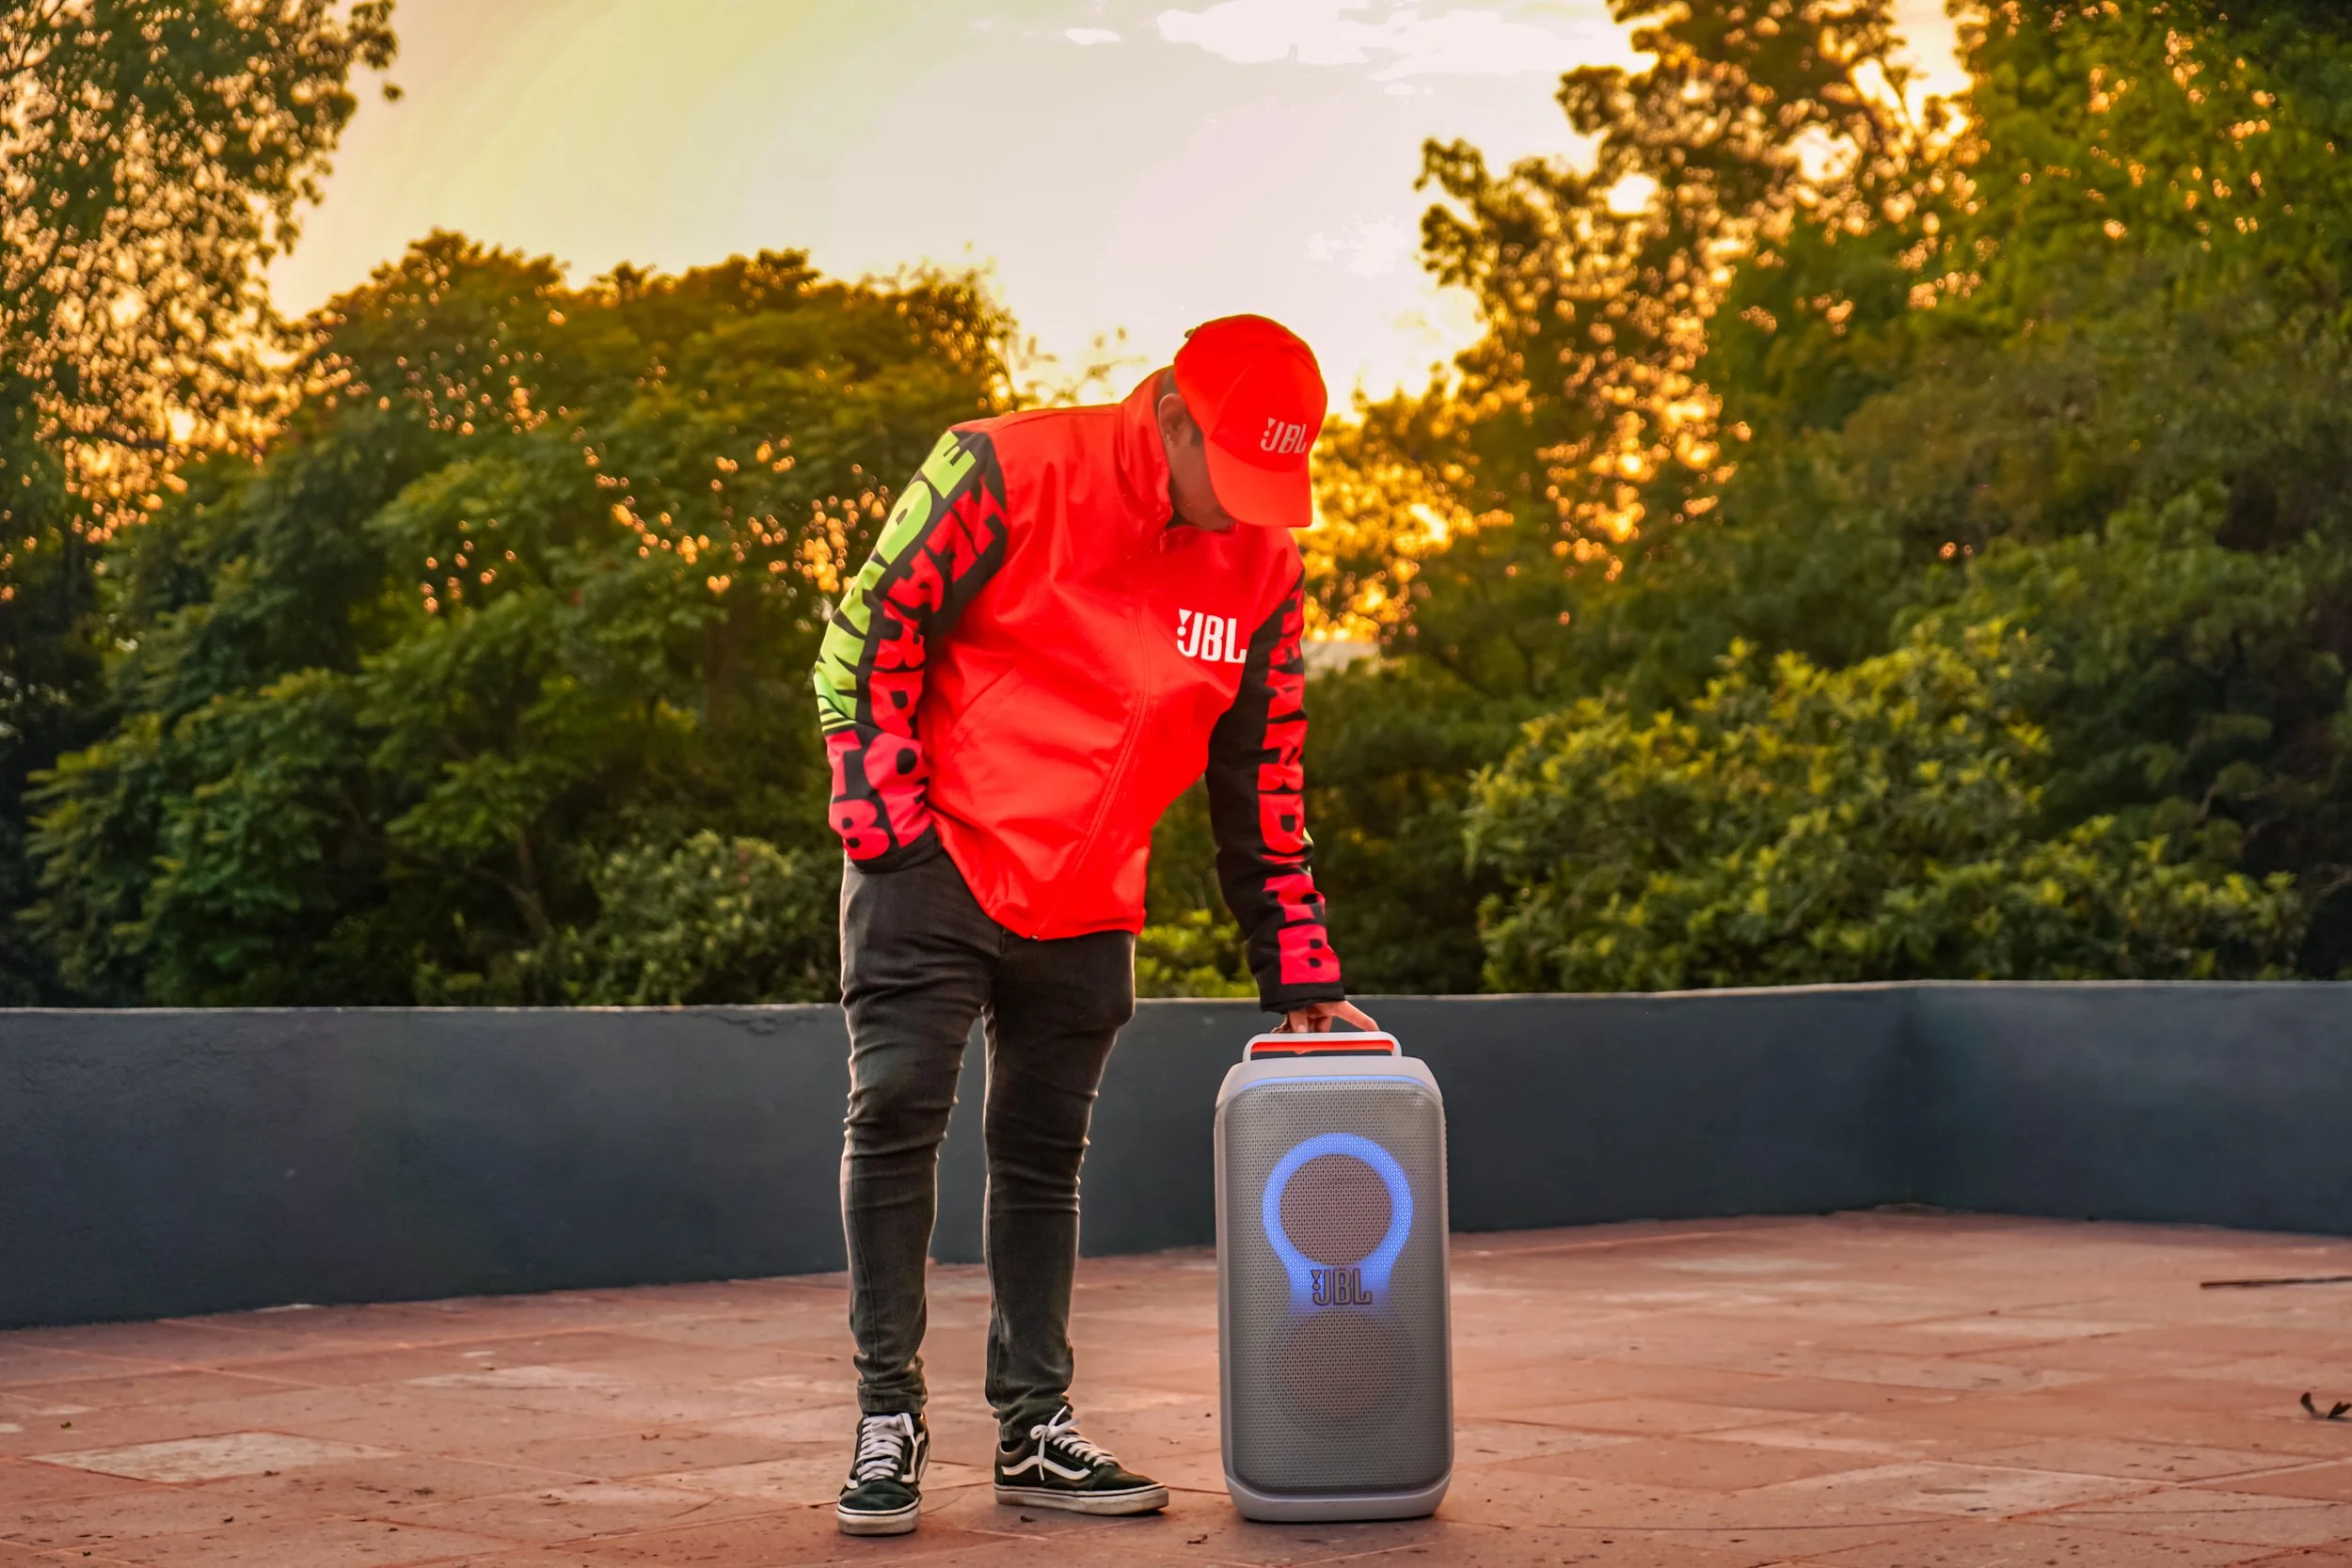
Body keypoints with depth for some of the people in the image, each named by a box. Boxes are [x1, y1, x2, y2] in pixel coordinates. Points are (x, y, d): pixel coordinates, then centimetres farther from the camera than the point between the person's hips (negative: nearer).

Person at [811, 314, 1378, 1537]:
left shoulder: (1262, 566, 3)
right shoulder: (1003, 474, -13)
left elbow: (1261, 781, 10)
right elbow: (866, 636, -8)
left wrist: (1300, 973, 9)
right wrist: (892, 832, -12)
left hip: (1088, 910, 4)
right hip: (935, 872, -4)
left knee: (1043, 1156, 7)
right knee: (896, 1114, -10)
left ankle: (1035, 1429, 15)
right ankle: (887, 1420, -1)